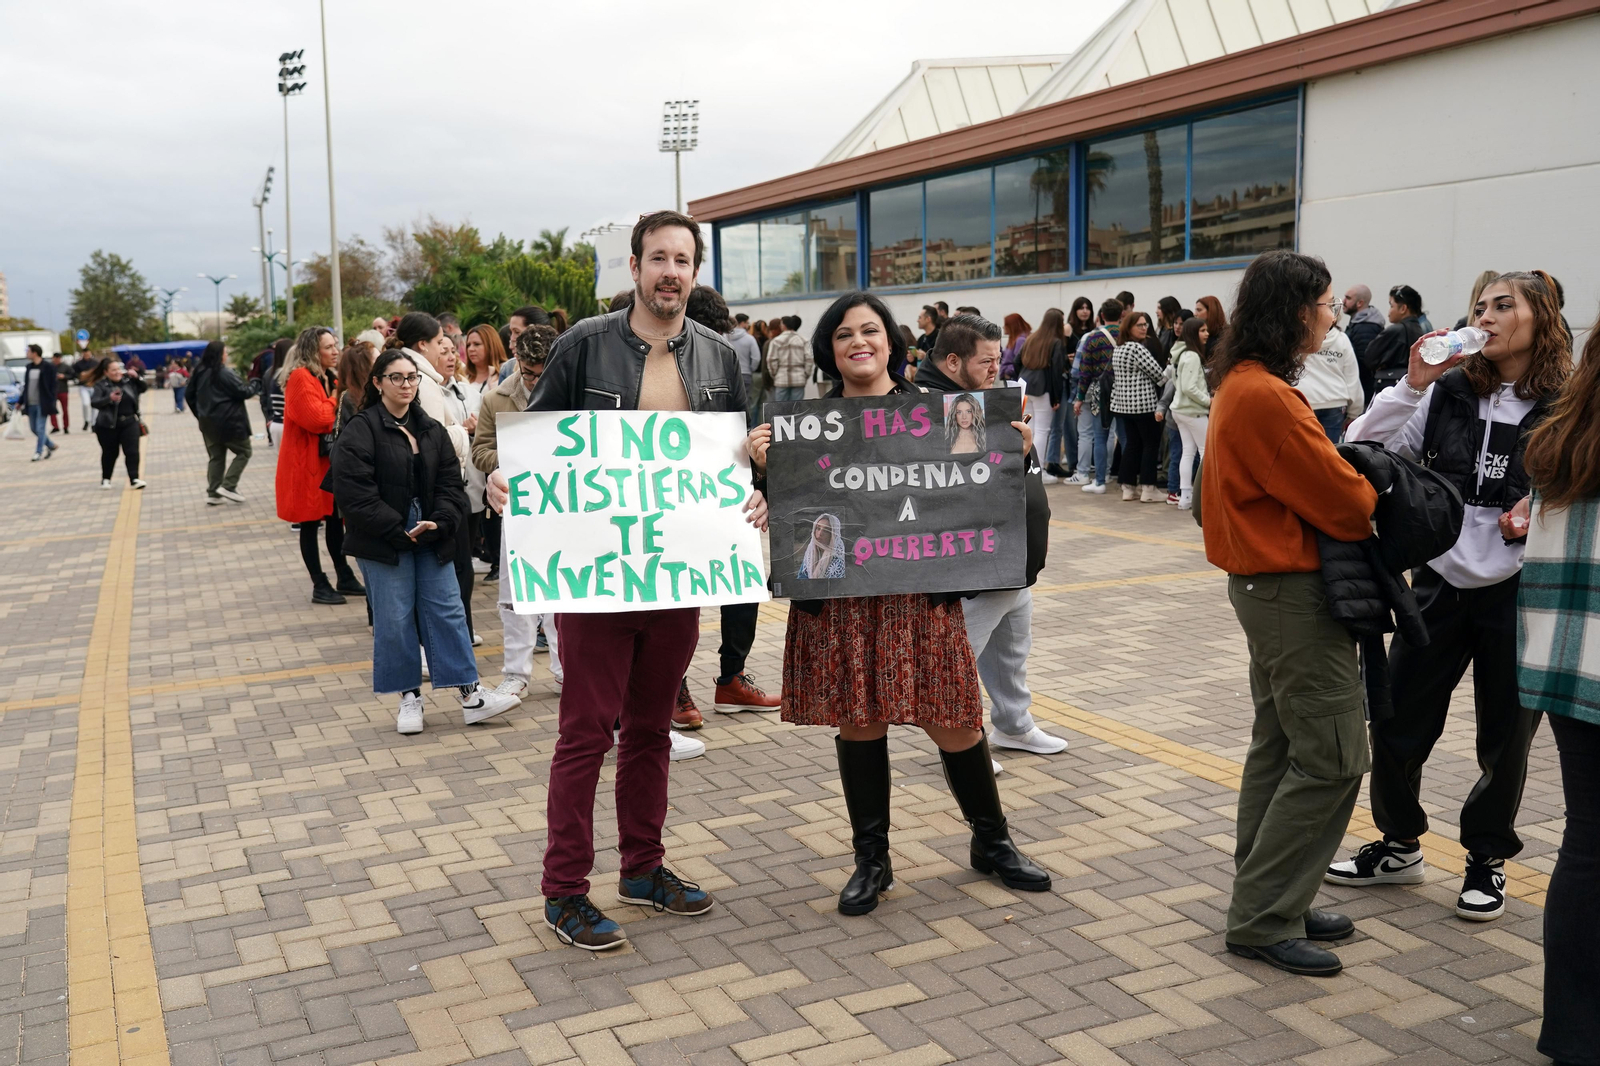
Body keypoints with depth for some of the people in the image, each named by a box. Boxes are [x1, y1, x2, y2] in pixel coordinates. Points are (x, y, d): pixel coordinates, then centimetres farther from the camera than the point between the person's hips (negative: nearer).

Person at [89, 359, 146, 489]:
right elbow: (94, 403, -18)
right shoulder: (101, 385, -8)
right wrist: (109, 398, -35)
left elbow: (143, 388, 16)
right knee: (109, 453, 10)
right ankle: (105, 479, 27)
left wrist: (136, 378, -3)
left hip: (129, 423, 2)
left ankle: (134, 478, -7)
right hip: (108, 425, -2)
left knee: (132, 451, -7)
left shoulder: (128, 381, 3)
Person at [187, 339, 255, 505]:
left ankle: (213, 494, 8)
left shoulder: (199, 373, 9)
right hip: (229, 421, -8)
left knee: (215, 457, 13)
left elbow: (191, 396, 16)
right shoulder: (224, 373, -16)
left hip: (208, 422, 8)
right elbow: (242, 392, -16)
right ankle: (228, 486, -5)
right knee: (244, 452, 6)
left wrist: (201, 415, 22)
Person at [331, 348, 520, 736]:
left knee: (447, 610, 3)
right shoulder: (360, 431, -7)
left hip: (432, 539, 5)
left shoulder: (431, 430, 12)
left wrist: (439, 523, -11)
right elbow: (355, 494, -15)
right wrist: (399, 531, -16)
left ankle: (470, 695, 5)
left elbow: (451, 483, 7)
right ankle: (408, 698, 14)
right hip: (383, 542, -5)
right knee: (395, 619, 1)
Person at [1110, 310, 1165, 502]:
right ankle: (1147, 489, 0)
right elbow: (1157, 372, -12)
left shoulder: (1118, 349, 13)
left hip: (1123, 403, 8)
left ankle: (1128, 488, 11)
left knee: (1132, 443, 11)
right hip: (1143, 403, -8)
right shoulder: (1138, 348, -15)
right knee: (1151, 444, 0)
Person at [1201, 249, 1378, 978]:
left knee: (1280, 747, 16)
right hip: (1296, 590, -11)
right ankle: (1264, 919, 2)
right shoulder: (1267, 397, -21)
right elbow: (1343, 502, -17)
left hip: (1267, 583, 11)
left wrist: (1354, 486, -3)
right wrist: (1379, 505, 4)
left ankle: (1267, 903, 25)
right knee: (1332, 759, -4)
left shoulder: (1241, 386, 11)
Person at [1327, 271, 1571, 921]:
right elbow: (1367, 452, -7)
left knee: (1505, 735, 12)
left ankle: (1488, 858, 34)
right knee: (1396, 720, 7)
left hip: (1518, 594, -2)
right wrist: (1413, 383, -16)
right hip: (1440, 583, 3)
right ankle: (1399, 846, 29)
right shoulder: (1448, 392, -1)